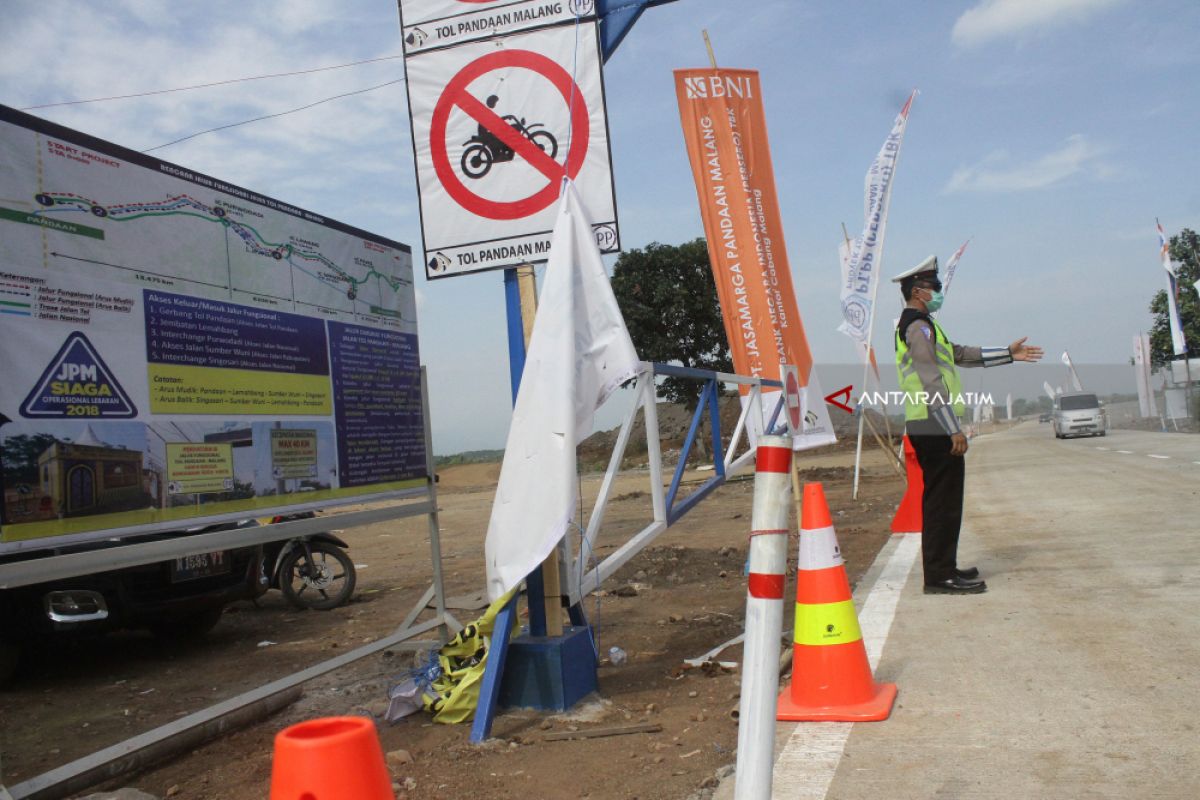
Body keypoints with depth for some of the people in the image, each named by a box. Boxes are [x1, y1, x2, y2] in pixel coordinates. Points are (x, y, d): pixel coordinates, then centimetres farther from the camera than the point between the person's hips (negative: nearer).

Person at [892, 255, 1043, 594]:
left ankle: (942, 567, 23)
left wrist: (1008, 354, 25)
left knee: (939, 500, 15)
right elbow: (932, 383, -19)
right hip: (935, 427, -11)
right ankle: (940, 576, -4)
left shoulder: (915, 325, 22)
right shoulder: (919, 326, -12)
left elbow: (960, 354, 26)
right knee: (944, 501, -7)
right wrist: (954, 429, -20)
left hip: (925, 427, 11)